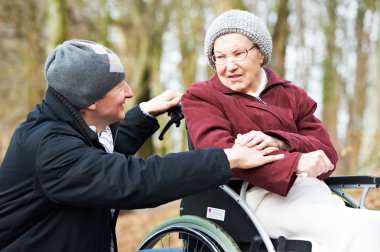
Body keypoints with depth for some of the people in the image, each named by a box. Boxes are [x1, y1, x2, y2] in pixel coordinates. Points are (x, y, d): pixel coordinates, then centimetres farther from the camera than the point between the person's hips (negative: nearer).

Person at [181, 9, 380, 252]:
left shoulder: (293, 95, 23)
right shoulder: (200, 97, 11)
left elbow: (328, 155, 7)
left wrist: (278, 143, -14)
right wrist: (296, 163, -24)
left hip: (309, 188, 5)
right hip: (257, 194, -5)